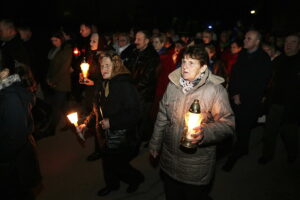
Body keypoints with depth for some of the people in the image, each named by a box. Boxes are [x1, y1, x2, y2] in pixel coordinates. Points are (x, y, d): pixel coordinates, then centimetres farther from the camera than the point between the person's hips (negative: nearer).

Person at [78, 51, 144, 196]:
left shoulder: (125, 87, -20)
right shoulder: (103, 85, 6)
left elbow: (133, 114, -24)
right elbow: (97, 109, 17)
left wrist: (111, 122, -27)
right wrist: (87, 124, 10)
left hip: (122, 137, -7)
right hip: (106, 136, 7)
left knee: (118, 165, 3)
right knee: (107, 162, 21)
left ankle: (136, 178, 34)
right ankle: (112, 184, 49)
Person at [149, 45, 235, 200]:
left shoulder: (215, 90, -16)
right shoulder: (173, 84, 0)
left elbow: (228, 123, -16)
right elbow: (162, 116, 8)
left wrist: (205, 133, -34)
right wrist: (155, 143, 13)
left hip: (197, 165, -4)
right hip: (168, 160, 5)